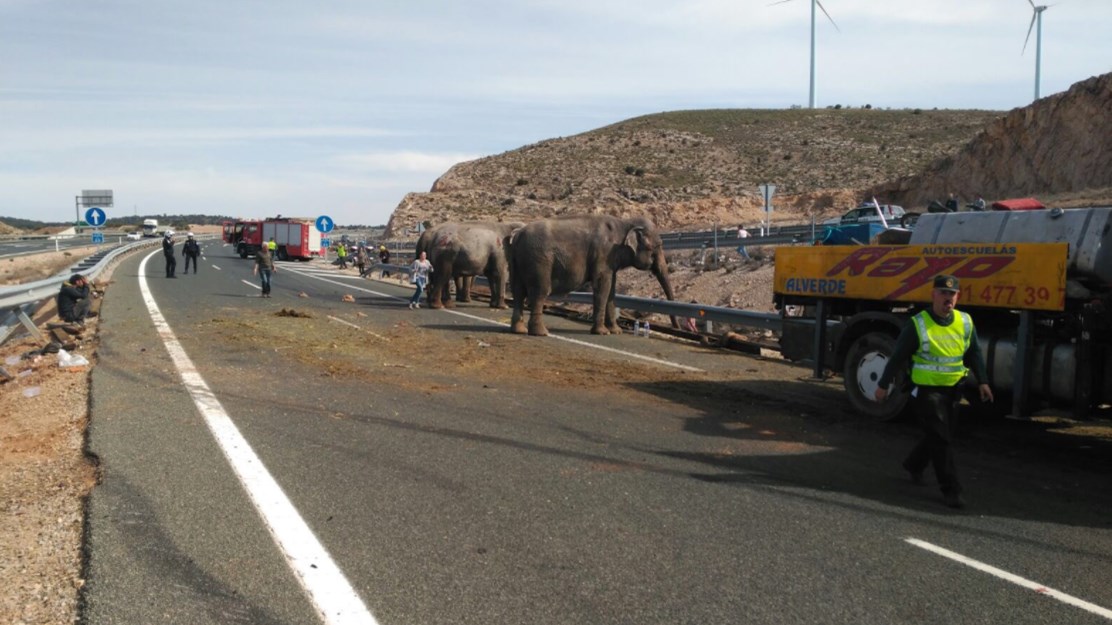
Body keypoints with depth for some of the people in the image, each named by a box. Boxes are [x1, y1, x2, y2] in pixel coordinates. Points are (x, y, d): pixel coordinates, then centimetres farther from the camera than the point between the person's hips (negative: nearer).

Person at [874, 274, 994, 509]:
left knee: (941, 435, 17)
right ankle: (951, 490, 0)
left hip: (952, 390, 6)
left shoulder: (965, 322, 3)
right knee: (941, 439, -6)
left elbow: (974, 353, 14)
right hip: (927, 390, -6)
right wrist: (883, 385, -2)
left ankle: (914, 465, 41)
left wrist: (982, 381, 7)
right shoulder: (918, 325, -12)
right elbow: (898, 357, -6)